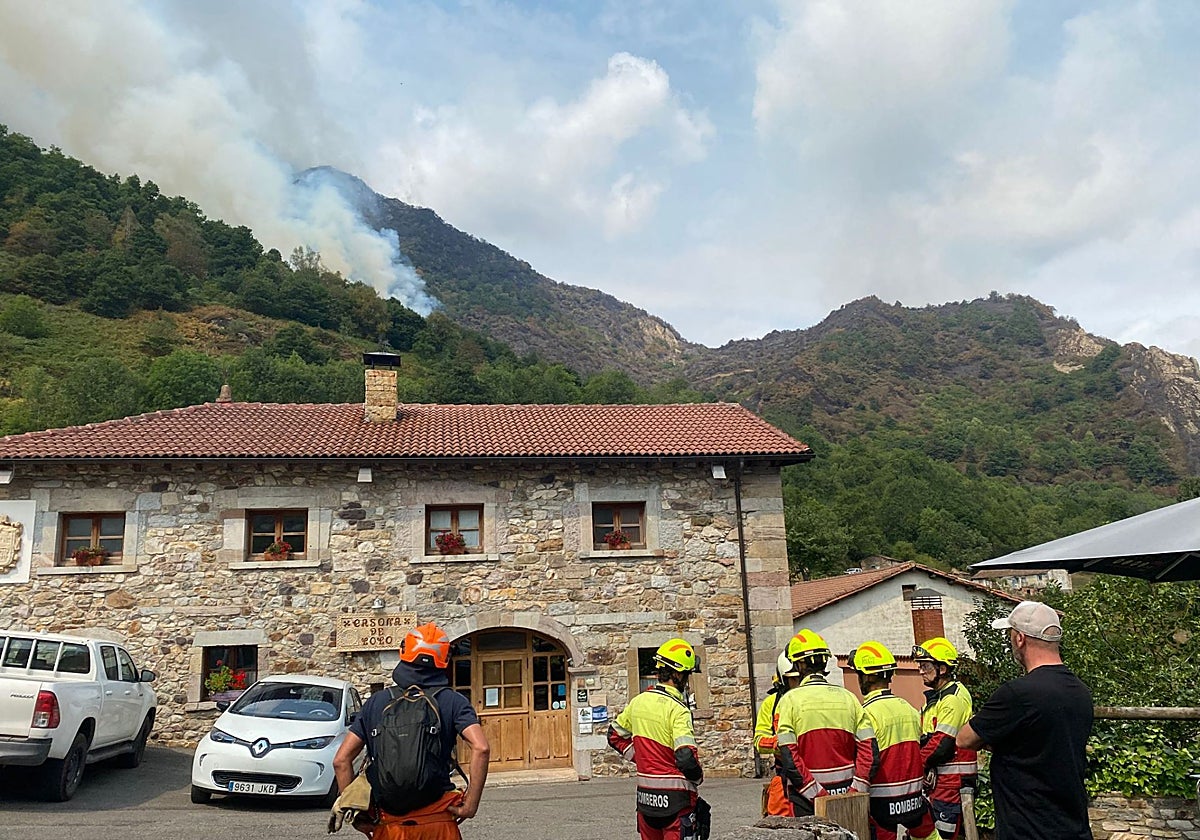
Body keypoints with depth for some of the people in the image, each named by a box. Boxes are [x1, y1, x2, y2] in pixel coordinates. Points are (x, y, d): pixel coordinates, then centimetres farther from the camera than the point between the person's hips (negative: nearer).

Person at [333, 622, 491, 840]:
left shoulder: (376, 702, 6)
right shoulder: (452, 702, -1)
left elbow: (341, 760, 1)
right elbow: (481, 749, -16)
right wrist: (471, 804, -9)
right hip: (438, 820, -2)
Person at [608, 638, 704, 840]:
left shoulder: (638, 701, 4)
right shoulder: (677, 709, -18)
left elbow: (615, 736, 17)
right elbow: (686, 758, -25)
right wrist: (698, 777, -4)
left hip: (645, 796, 7)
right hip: (675, 797, -7)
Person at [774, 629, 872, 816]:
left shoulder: (790, 700, -5)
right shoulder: (847, 697, 6)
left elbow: (788, 756, -13)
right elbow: (867, 748, -1)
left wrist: (816, 794, -12)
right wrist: (856, 789, -3)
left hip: (805, 796, -3)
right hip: (844, 792, 4)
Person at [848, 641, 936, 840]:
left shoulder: (867, 713, -17)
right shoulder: (908, 708, 6)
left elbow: (869, 761, -22)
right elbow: (922, 752, 13)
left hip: (882, 801, -6)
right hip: (914, 798, 6)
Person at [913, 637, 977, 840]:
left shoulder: (954, 698, -17)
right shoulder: (935, 696, 15)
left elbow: (941, 744, -22)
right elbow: (926, 738, 16)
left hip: (953, 782, -10)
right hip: (939, 779, 10)